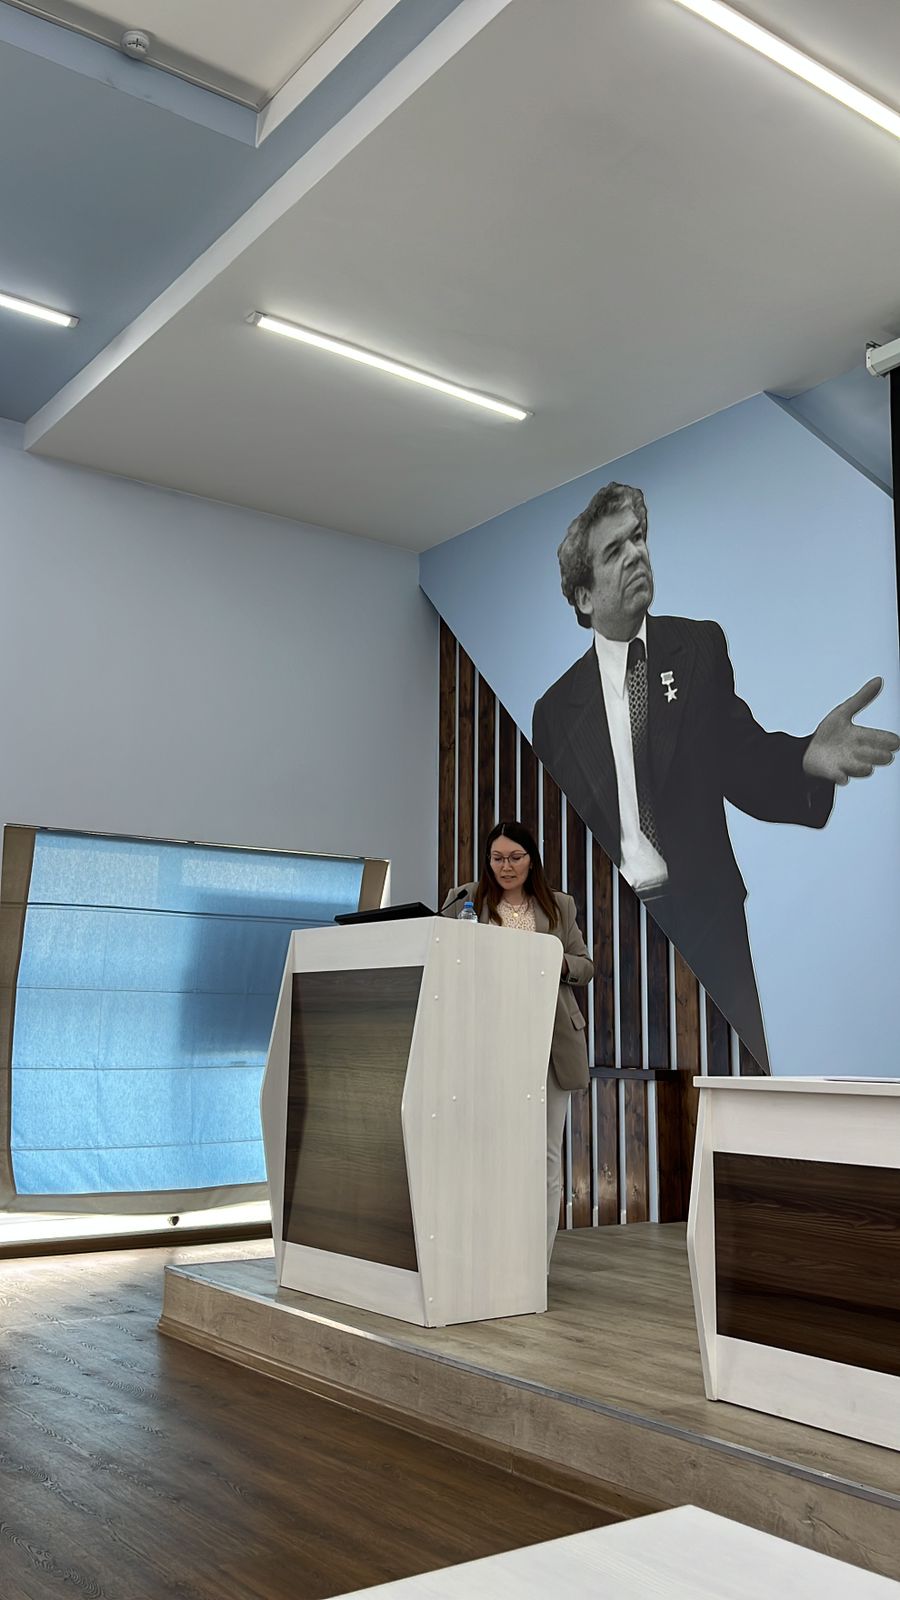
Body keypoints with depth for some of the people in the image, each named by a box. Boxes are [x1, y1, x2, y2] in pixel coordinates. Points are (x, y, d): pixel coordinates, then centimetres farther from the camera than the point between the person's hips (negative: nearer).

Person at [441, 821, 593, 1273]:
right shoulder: (466, 900, 6)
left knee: (546, 1152, 4)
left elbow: (585, 965, 14)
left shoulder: (558, 905, 11)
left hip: (551, 1040, 2)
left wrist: (558, 964, -8)